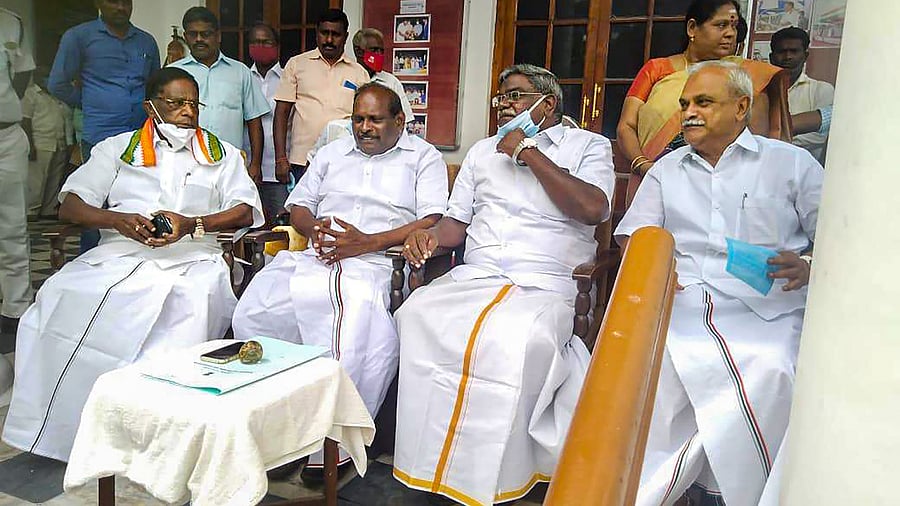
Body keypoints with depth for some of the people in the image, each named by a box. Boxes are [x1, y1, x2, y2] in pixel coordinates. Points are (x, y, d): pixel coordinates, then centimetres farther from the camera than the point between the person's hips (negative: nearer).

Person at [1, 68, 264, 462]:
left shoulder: (222, 154, 21)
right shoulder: (116, 149, 22)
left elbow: (245, 211, 6)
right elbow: (70, 206, 12)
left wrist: (193, 224, -11)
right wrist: (119, 220, -9)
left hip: (191, 259, -1)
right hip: (119, 254, 2)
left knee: (192, 305, -36)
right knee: (65, 299, -29)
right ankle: (60, 427, -14)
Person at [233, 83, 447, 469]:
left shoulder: (423, 157, 12)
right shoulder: (332, 152, 28)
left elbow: (432, 221, -2)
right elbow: (298, 205, 25)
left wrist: (367, 242, -13)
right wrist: (313, 228, -1)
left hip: (375, 262, -4)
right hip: (314, 257, 4)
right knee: (251, 313, -23)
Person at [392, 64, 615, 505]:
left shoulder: (588, 145, 10)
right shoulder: (483, 151, 25)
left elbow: (593, 209, -9)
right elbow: (457, 222, 24)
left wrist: (529, 152, -5)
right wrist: (431, 235, -1)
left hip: (544, 285, -4)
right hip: (474, 276, 5)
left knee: (519, 338, -37)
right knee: (415, 314, -26)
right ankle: (432, 465, -15)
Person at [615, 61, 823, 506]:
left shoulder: (792, 163, 15)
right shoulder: (667, 169, 25)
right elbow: (630, 235, 17)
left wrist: (808, 268, -11)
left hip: (764, 310, -1)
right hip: (680, 302, 2)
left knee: (770, 373, -34)